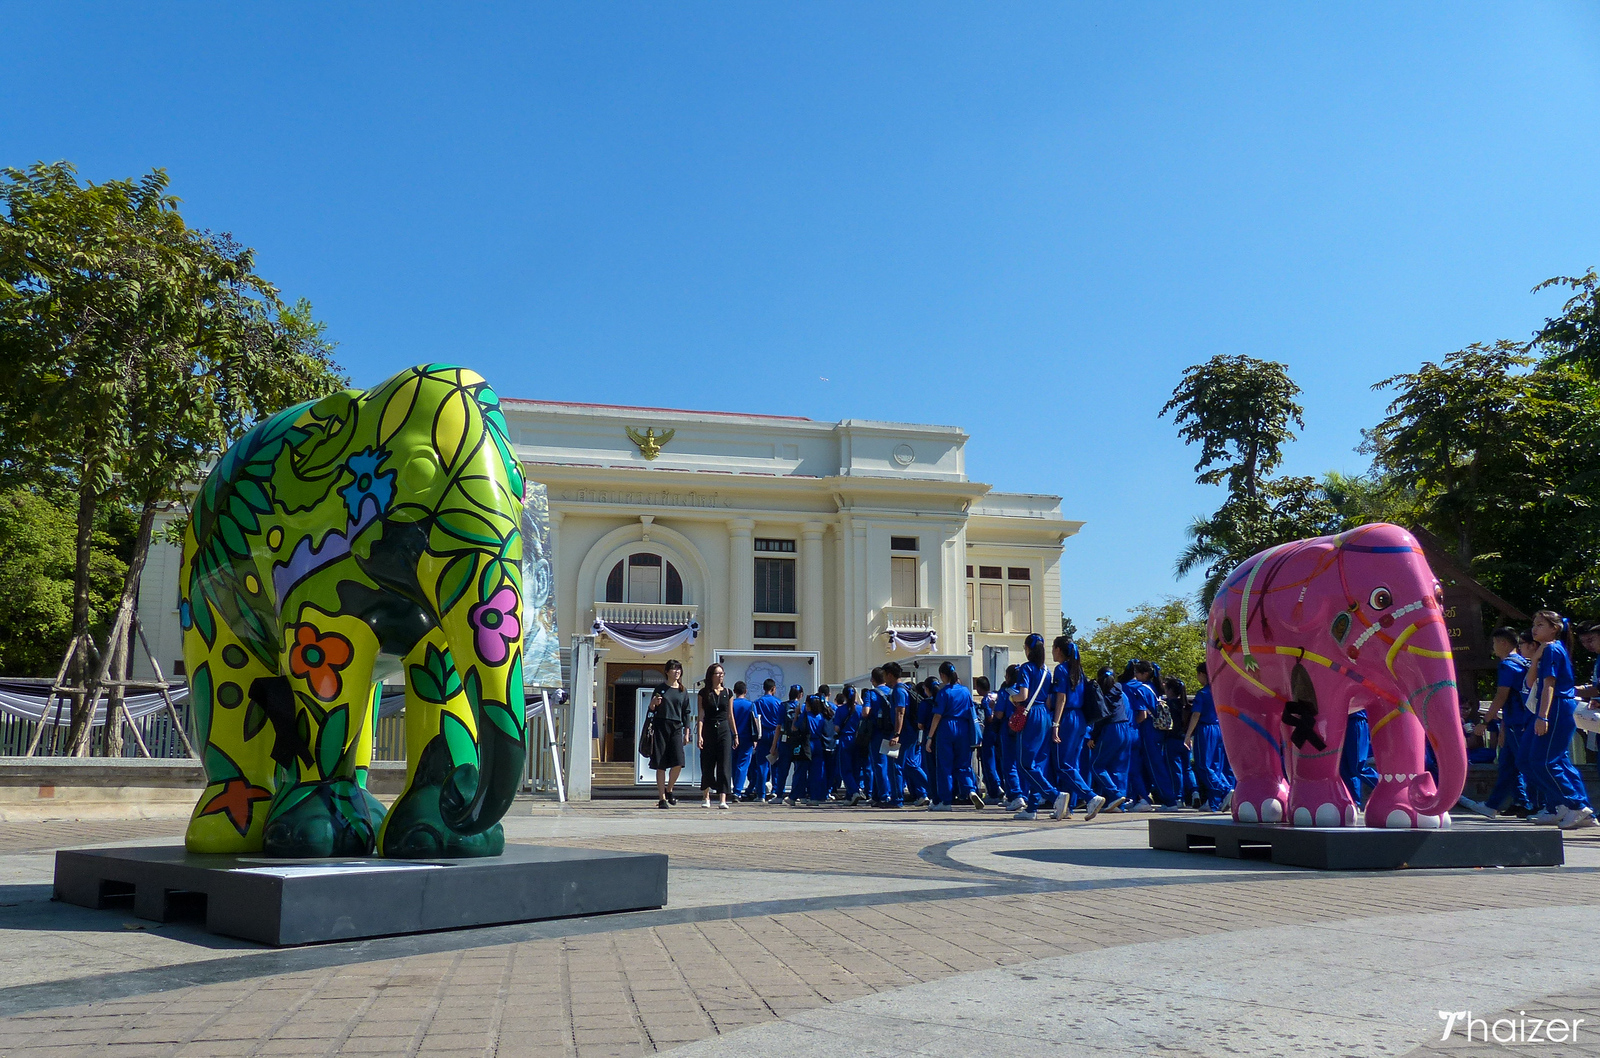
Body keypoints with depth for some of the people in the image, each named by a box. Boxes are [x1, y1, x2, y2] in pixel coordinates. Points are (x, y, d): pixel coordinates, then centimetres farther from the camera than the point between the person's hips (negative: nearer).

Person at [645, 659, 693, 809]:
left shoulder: (683, 691, 11)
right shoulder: (660, 688, 5)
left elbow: (686, 713, 12)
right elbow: (652, 709, 8)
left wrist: (686, 733, 7)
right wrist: (654, 703, -14)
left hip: (676, 728, 2)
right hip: (660, 726, -2)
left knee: (678, 762, -11)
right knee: (661, 765, -2)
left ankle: (669, 789, 14)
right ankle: (662, 798, 6)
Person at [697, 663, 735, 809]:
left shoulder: (728, 692, 8)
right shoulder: (704, 693, 2)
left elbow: (730, 715, 12)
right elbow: (701, 715, -2)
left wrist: (735, 735, 12)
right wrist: (699, 734, -11)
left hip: (724, 731, 1)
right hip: (708, 730, -1)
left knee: (724, 765, -7)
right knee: (707, 765, 5)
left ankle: (723, 799, -11)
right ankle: (707, 797, 22)